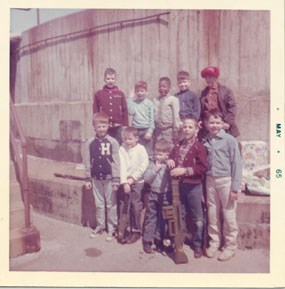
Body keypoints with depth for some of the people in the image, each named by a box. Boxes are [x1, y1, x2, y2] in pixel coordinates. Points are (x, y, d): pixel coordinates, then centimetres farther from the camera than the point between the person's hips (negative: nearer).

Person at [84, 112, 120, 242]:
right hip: (96, 178, 3)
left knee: (111, 204, 8)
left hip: (109, 178, -3)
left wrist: (116, 180, -10)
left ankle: (112, 229, 20)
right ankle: (100, 226, 31)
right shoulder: (90, 142, 0)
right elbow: (88, 161, 4)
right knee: (99, 204, 16)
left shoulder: (112, 142, -9)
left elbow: (116, 162, -9)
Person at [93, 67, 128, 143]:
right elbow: (95, 112, 2)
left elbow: (125, 111, 3)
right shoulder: (98, 94, 1)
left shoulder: (120, 94, 3)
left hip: (117, 128, 1)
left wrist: (125, 126, 0)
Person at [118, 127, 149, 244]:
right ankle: (122, 230, 15)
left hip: (137, 181, -2)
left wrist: (132, 178, -13)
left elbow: (144, 165, -11)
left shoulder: (141, 149, -6)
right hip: (125, 181, 2)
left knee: (135, 206, 1)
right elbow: (122, 166, -6)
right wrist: (124, 182, -14)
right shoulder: (122, 149, -1)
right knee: (123, 205, 4)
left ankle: (136, 231, 14)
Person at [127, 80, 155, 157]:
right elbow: (131, 112, -9)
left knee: (148, 152, 1)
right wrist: (130, 99, -5)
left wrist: (150, 131, -10)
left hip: (146, 130, -2)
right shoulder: (133, 102, 7)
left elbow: (152, 119, -2)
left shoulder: (150, 103, 2)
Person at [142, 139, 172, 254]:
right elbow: (146, 178, -5)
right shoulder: (152, 164, 2)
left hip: (165, 195, -1)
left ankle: (159, 240, 24)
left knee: (162, 218, 10)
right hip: (153, 194, 1)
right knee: (151, 217, 7)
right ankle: (147, 240, 16)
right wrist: (155, 169, -11)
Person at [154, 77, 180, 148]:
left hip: (169, 130, -4)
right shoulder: (156, 100, 7)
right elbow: (154, 116, 7)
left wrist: (176, 131, -9)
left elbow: (176, 115, -8)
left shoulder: (173, 99, -6)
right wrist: (153, 130, 6)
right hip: (158, 130, 4)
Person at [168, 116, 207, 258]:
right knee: (180, 215, 16)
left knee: (197, 217, 6)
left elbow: (202, 168, -16)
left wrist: (185, 170, -21)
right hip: (179, 185, 5)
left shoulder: (199, 146, -10)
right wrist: (170, 161, -1)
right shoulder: (178, 146, 9)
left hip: (194, 186, -5)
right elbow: (172, 158, 22)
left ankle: (197, 244, 21)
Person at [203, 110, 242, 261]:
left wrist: (235, 187, -11)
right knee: (212, 214, 13)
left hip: (226, 180, -4)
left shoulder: (229, 140, -7)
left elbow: (236, 164, -9)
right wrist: (204, 180, 1)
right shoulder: (205, 140, 5)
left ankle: (230, 246, 20)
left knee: (228, 215, 5)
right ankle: (214, 242, 29)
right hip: (210, 180, 4)